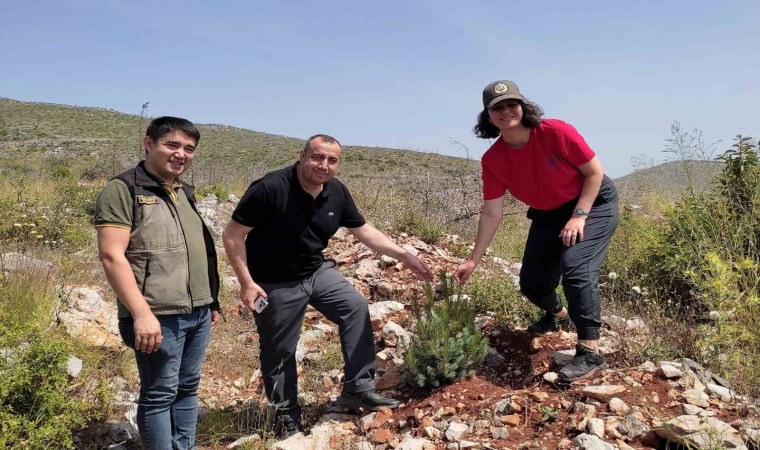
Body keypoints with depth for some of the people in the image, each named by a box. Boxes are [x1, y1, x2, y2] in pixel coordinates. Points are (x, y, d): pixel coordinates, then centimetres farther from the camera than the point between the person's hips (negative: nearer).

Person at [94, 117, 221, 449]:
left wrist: (212, 300, 20)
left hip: (198, 313, 7)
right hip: (159, 317, -7)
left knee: (188, 389, 15)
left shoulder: (185, 192, 15)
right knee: (159, 395, 4)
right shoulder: (123, 189, -8)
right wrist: (142, 313, -21)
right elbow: (111, 256, -16)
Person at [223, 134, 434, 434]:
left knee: (356, 308, -4)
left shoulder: (337, 192, -7)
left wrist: (403, 255, -1)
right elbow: (232, 235, -20)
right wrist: (247, 283, -25)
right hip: (275, 283, -5)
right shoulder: (270, 188, -25)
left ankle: (358, 389, 9)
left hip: (317, 272, 6)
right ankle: (286, 415, 29)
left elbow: (364, 231, 5)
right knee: (279, 352, 6)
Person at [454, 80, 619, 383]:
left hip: (593, 204, -5)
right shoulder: (492, 160, -15)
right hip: (548, 215, 5)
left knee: (575, 267, -27)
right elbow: (491, 213, -11)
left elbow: (595, 171, -16)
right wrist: (473, 260, -13)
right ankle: (557, 314, 42)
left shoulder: (555, 132, -26)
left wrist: (579, 216, -23)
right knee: (532, 283, 5)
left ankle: (590, 352, -17)